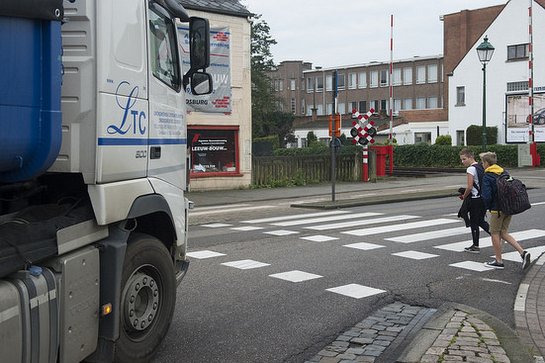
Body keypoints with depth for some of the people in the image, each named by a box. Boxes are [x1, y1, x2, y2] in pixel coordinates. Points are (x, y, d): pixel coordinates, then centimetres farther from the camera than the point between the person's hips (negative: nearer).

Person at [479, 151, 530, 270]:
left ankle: (499, 261, 14)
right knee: (504, 233, 15)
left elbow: (486, 196, -19)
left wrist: (488, 207, -1)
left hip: (497, 209, -7)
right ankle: (523, 253, 0)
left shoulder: (487, 177, -13)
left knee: (495, 234, 7)